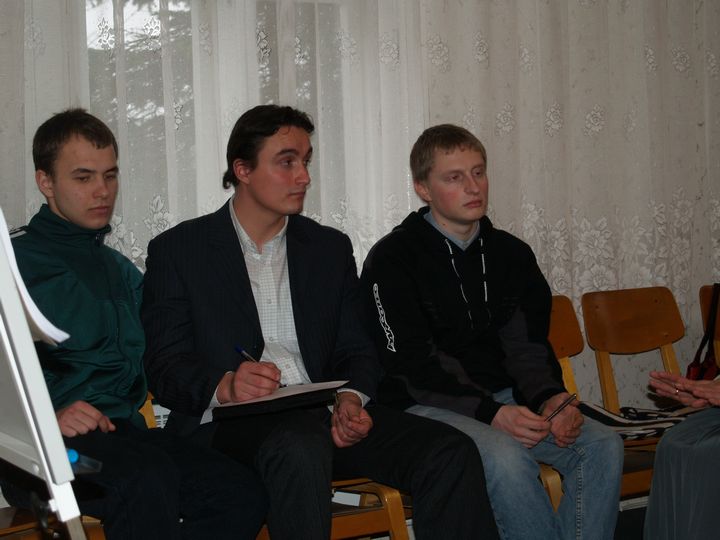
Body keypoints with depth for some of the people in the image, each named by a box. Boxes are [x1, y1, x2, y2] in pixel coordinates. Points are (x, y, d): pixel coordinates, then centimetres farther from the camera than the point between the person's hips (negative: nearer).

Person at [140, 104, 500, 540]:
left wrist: (351, 399, -10)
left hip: (320, 417, 4)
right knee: (302, 447, -39)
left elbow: (357, 350, 14)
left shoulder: (331, 248, 18)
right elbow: (164, 369, -1)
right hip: (231, 424, -4)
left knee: (451, 452, -20)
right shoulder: (177, 251, 7)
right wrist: (225, 386, -23)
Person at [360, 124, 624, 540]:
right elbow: (411, 363, -12)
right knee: (505, 457, -34)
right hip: (427, 405, -5)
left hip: (504, 397, 6)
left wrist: (549, 397, -15)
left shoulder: (511, 253, 13)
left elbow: (528, 346, 8)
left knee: (603, 445, -17)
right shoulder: (393, 259, -5)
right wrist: (492, 412, -23)